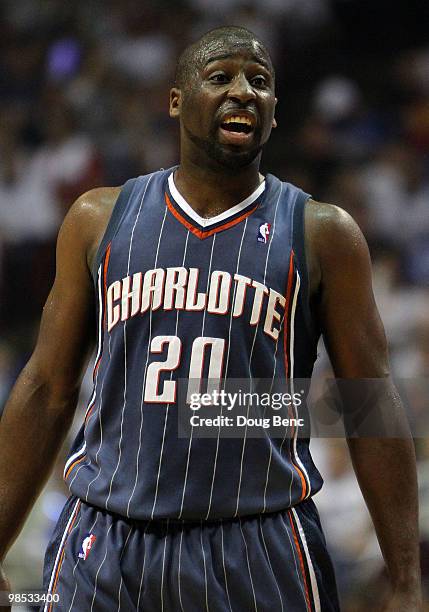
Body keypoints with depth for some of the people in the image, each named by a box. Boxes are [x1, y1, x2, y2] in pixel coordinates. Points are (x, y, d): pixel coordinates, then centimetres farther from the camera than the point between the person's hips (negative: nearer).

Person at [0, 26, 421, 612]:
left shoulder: (323, 234, 3)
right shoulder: (99, 220, 8)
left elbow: (373, 409, 1)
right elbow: (48, 389, 10)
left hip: (260, 556, -1)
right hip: (105, 545, 1)